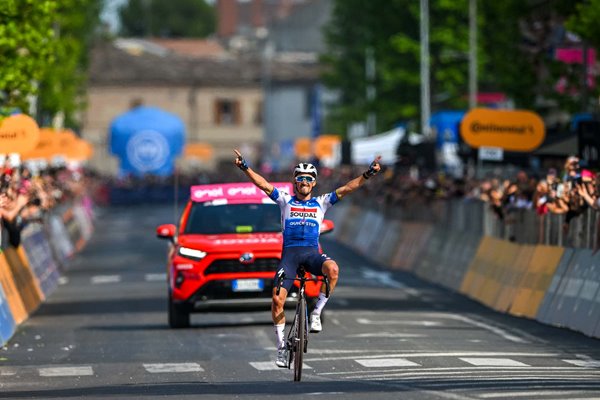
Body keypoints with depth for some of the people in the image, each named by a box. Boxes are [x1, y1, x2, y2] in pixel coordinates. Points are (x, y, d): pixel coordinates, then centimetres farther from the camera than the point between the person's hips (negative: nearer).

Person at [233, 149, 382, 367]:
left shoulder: (321, 202, 14)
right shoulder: (285, 200, 12)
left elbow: (345, 189, 5)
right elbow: (263, 185, 1)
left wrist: (367, 175, -7)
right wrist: (245, 168, -13)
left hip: (312, 252, 0)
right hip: (290, 252, 0)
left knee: (332, 268, -34)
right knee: (277, 299, -14)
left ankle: (317, 313, -18)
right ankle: (281, 345, 2)